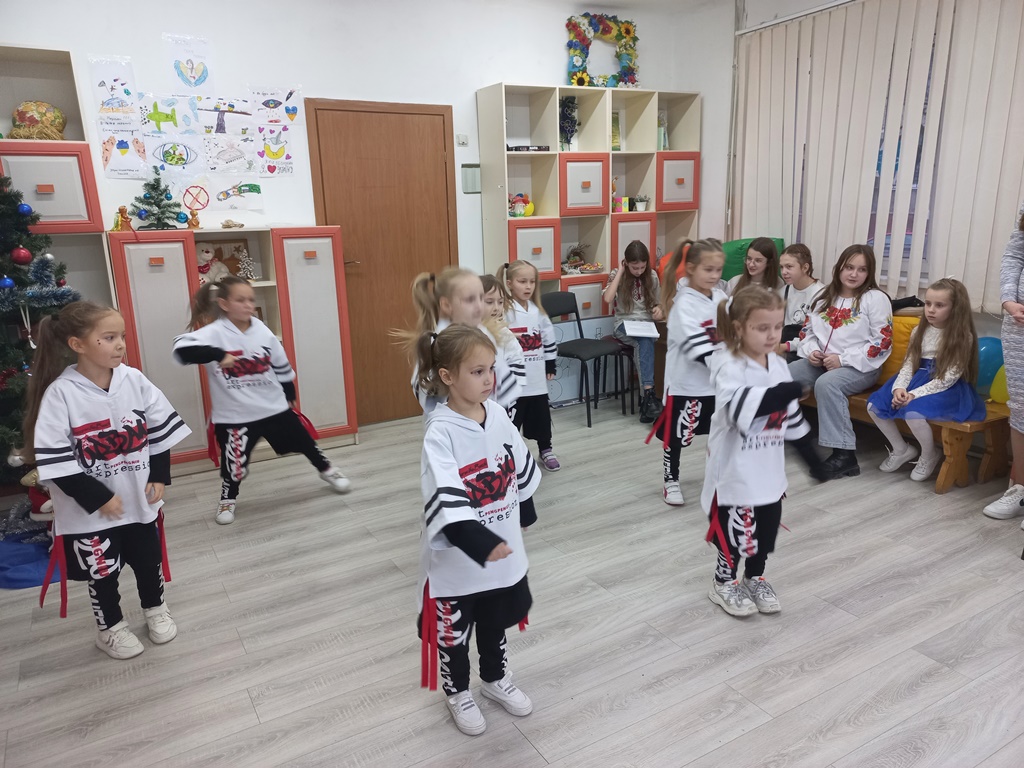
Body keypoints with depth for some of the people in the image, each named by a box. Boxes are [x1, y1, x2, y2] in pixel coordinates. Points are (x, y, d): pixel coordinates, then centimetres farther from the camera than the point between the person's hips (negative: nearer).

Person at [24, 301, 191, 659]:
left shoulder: (134, 380, -8)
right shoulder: (60, 394, -19)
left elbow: (161, 428, 1)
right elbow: (54, 458, -18)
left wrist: (159, 477, -2)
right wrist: (97, 497, -17)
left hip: (140, 497, 3)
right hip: (90, 509, -3)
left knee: (149, 559, 18)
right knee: (102, 571, 13)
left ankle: (155, 610, 43)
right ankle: (111, 628, 36)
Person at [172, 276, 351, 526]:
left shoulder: (262, 331, -1)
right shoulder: (214, 332, -15)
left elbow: (282, 366, 11)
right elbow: (182, 349, -31)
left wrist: (289, 397, 18)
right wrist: (218, 355, -41)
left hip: (275, 407, 4)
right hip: (234, 414, -3)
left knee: (303, 440, 14)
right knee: (234, 462, 2)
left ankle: (327, 470, 40)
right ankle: (228, 499, 33)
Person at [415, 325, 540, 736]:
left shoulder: (497, 414, -5)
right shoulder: (440, 432, -24)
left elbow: (521, 466, 10)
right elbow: (446, 500, -32)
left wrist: (525, 511, 18)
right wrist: (478, 542, -41)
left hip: (503, 546, 6)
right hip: (457, 557, -5)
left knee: (496, 621, 26)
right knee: (453, 631, 17)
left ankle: (495, 678, 51)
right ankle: (457, 693, 43)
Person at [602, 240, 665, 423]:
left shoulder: (652, 276, 9)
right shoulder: (617, 275, 1)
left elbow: (659, 305, 17)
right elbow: (607, 299, -19)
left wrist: (659, 310, -9)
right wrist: (620, 271, -12)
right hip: (624, 325, -2)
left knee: (643, 343, -36)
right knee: (645, 342, -37)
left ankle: (647, 395, -41)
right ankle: (649, 394, -43)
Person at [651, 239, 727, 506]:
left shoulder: (720, 298, 5)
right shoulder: (684, 304, -18)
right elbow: (696, 345, -26)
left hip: (717, 381, 7)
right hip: (686, 382, -7)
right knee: (676, 435, 5)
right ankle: (670, 481, 22)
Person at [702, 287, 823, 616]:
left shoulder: (778, 365, 5)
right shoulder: (729, 367, -20)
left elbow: (792, 415, 14)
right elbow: (739, 408, -37)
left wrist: (810, 452, 18)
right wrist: (780, 393, -43)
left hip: (770, 468, 7)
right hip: (736, 469, -7)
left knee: (767, 526, 17)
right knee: (735, 527, 5)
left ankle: (755, 579, 39)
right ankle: (724, 583, 28)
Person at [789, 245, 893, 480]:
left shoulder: (876, 298, -4)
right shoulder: (824, 296, 14)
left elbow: (882, 342, -11)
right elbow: (807, 330, 17)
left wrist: (843, 359, -18)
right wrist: (811, 351, -6)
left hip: (858, 366, -6)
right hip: (821, 361, 6)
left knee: (826, 384, -36)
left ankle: (844, 455, -33)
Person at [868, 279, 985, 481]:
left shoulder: (962, 336, -10)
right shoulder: (919, 331, 7)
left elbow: (948, 378, -17)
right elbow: (909, 365, 3)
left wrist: (915, 394, -24)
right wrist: (899, 388, -17)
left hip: (948, 390, -6)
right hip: (918, 381, 7)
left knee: (913, 412, -34)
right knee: (874, 406, -10)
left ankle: (930, 455, -2)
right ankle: (901, 449, 11)